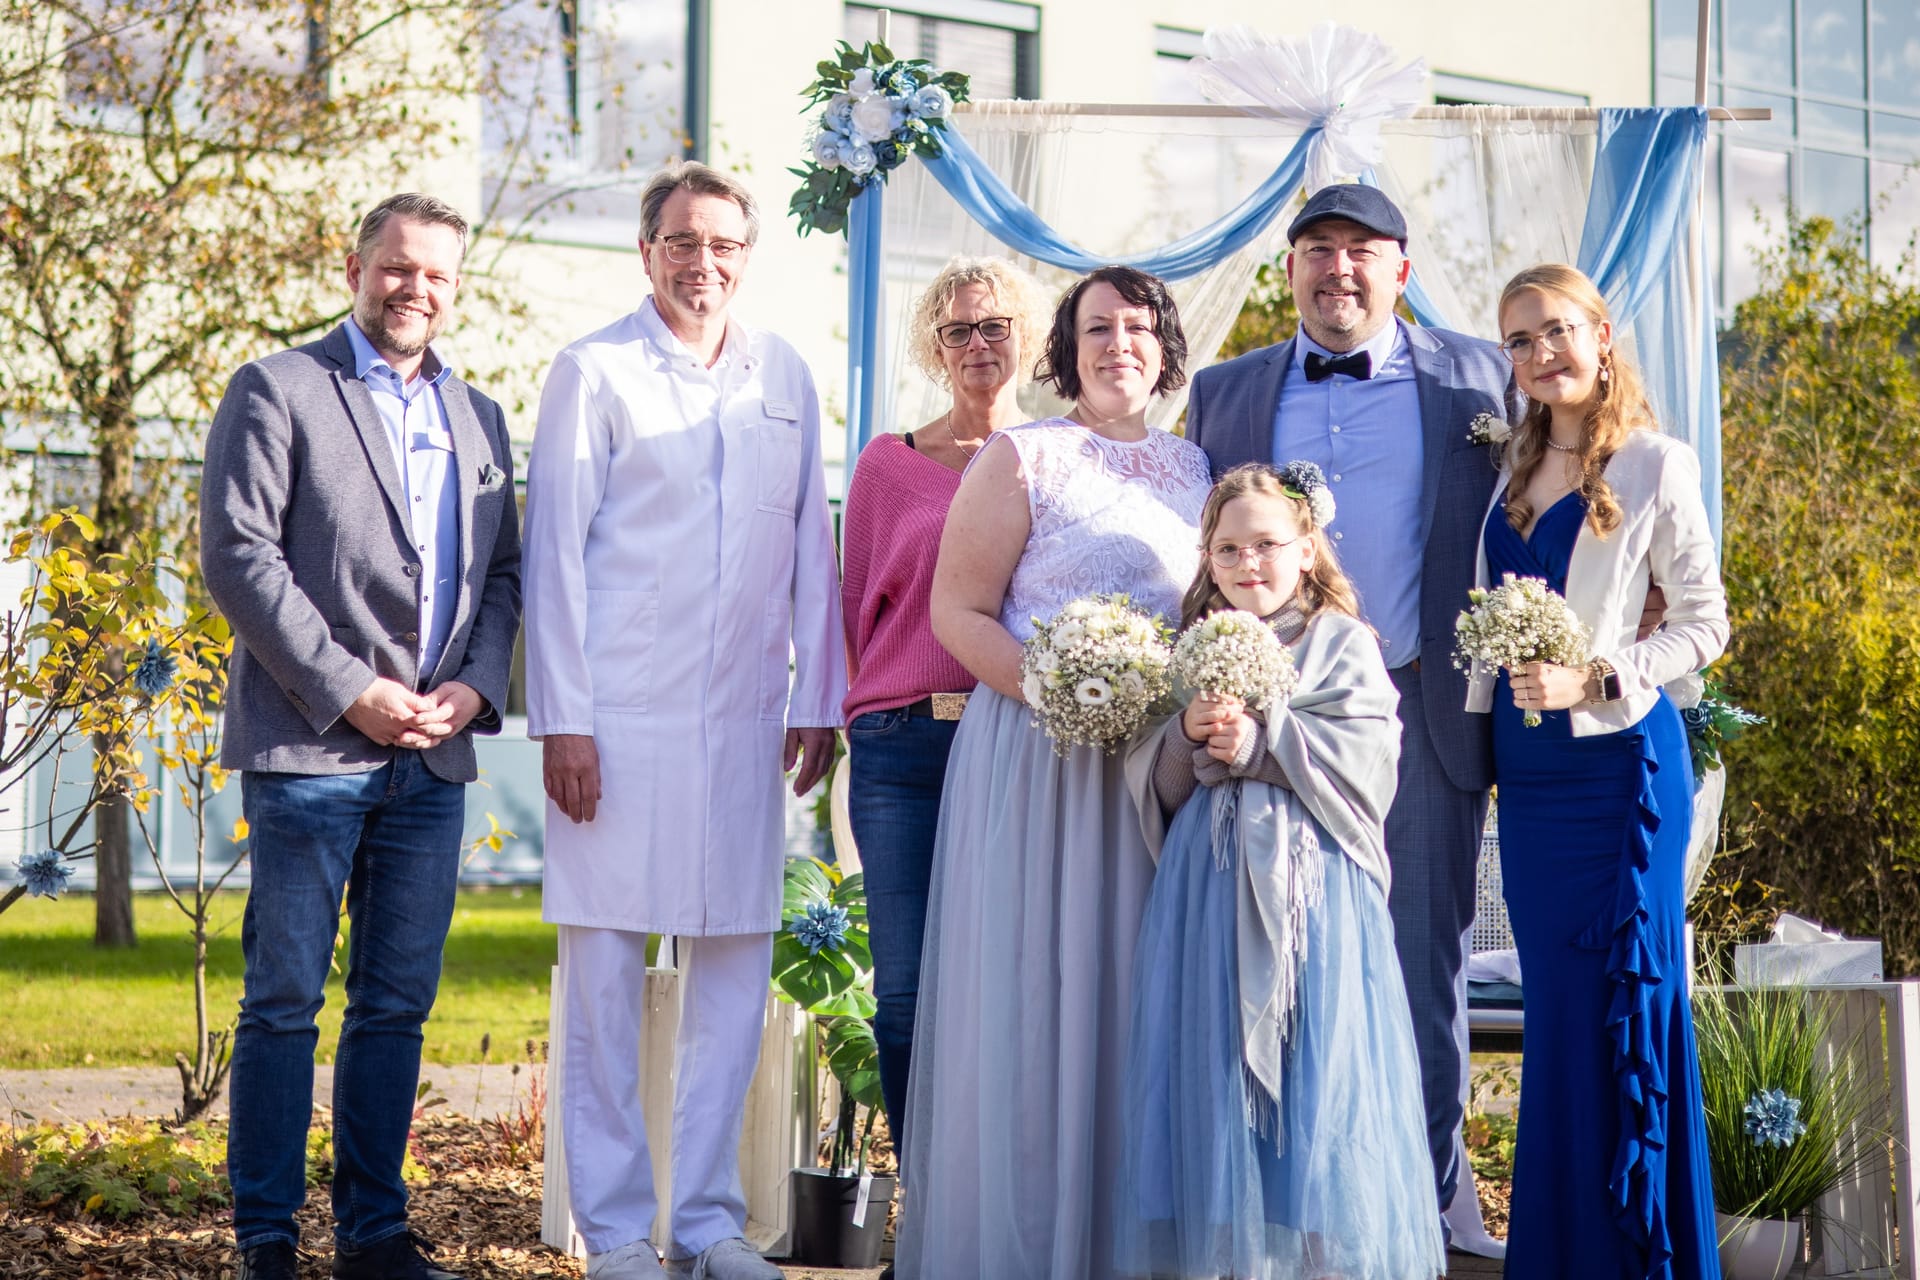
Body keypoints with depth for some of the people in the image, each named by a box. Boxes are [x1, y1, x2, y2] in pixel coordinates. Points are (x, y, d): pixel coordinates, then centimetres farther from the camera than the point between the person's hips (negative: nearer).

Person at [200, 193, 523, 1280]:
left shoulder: (480, 418, 17)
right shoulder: (278, 392, 1)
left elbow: (505, 571, 17)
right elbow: (238, 555, -8)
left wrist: (476, 683, -2)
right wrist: (349, 690, -13)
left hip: (435, 759, 5)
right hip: (310, 749, -5)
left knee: (398, 1004, 8)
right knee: (285, 1002, -2)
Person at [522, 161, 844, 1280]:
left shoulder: (786, 379, 12)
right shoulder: (595, 372, 1)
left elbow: (811, 548, 15)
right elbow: (556, 551, -2)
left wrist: (819, 699, 11)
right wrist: (562, 718, -7)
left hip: (742, 722, 4)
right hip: (618, 719, -4)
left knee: (734, 970, 6)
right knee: (605, 975, 0)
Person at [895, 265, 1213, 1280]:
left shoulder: (1197, 469, 14)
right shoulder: (1021, 458, 0)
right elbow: (958, 612, -4)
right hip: (1036, 758, -4)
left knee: (1134, 996, 6)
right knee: (1031, 993, -2)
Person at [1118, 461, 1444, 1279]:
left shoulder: (1345, 645, 2)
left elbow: (1366, 762, -10)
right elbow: (1156, 790, 8)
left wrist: (1265, 742, -14)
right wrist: (1187, 736, -11)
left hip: (1312, 885, -3)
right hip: (1209, 886, 3)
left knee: (1315, 1073, -2)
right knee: (1212, 1064, 2)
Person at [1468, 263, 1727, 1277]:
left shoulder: (1655, 464, -5)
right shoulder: (1516, 464, 12)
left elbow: (1704, 622, -7)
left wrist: (1593, 679, -17)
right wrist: (1492, 700, 6)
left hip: (1617, 756, -6)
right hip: (1525, 763, 6)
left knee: (1620, 999, -3)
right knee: (1554, 1003, 9)